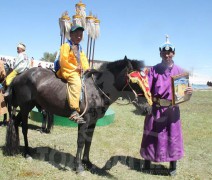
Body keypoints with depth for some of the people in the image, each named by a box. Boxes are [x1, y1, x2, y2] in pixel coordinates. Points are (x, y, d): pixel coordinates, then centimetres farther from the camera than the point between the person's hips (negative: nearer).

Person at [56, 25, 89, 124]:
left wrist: (86, 69, 1)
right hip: (68, 71, -9)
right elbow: (63, 61, -12)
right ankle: (75, 112, -43)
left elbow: (84, 60, 19)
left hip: (79, 71, 9)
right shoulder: (66, 46, -2)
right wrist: (75, 68, -14)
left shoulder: (79, 48, 24)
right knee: (76, 83, -34)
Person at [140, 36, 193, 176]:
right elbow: (147, 88, -2)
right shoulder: (154, 70, 3)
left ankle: (173, 166, 26)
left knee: (173, 135, 8)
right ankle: (147, 162, 27)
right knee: (151, 135, 9)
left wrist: (189, 92, -18)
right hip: (155, 108, 0)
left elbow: (184, 91, 4)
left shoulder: (180, 71, 4)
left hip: (172, 109, 0)